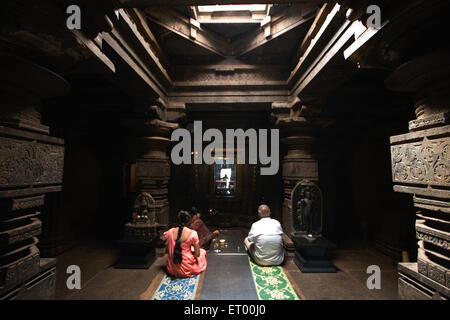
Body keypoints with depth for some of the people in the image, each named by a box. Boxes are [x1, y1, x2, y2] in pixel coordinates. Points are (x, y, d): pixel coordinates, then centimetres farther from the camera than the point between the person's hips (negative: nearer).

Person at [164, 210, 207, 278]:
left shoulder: (170, 232, -10)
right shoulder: (192, 233, -19)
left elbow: (168, 250, 1)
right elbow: (197, 254, -12)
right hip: (187, 269, -5)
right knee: (203, 251, 22)